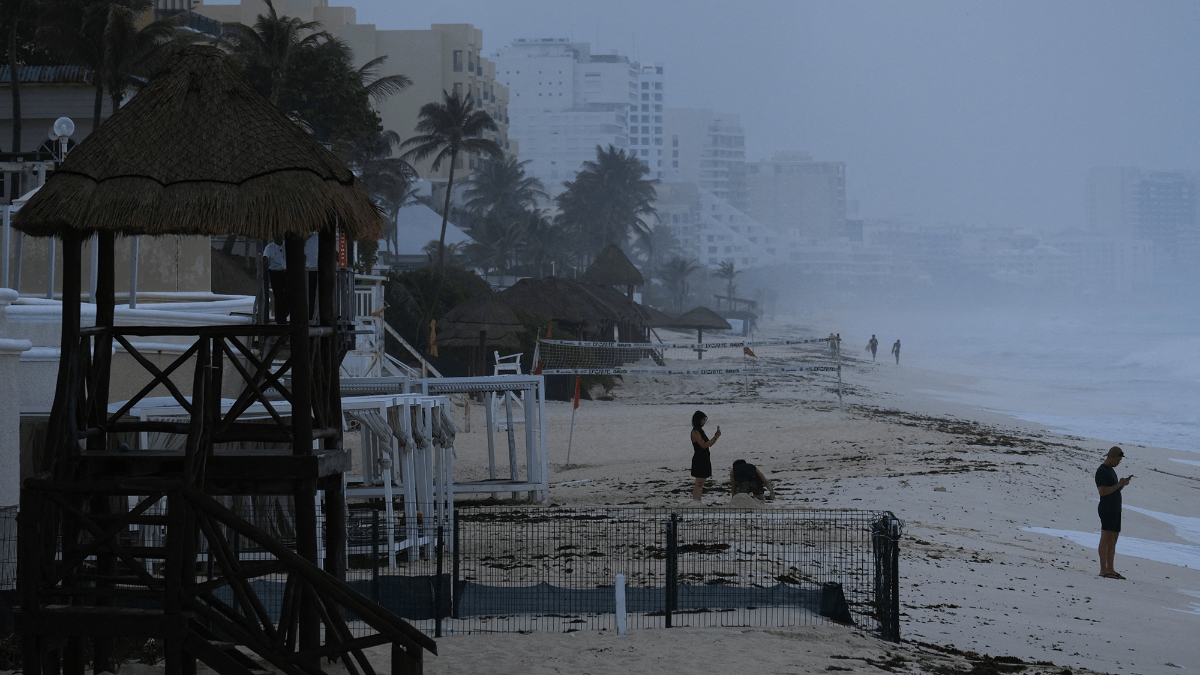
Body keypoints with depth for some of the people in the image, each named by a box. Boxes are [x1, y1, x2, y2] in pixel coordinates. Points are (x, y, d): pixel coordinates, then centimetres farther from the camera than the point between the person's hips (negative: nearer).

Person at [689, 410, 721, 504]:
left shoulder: (700, 431, 16)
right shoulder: (695, 432, -14)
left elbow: (709, 444, 19)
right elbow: (703, 445, -21)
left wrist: (716, 437, 5)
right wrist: (715, 437, -18)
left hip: (704, 459, 10)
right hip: (699, 460, -10)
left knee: (701, 482, 11)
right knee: (699, 482, -11)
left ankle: (698, 501, 14)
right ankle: (694, 502, -11)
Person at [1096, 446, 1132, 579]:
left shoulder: (1111, 470, 20)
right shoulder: (1102, 471, -10)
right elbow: (1103, 492, -18)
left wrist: (1123, 484, 5)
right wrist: (1119, 484, -15)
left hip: (1116, 509, 10)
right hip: (1106, 509, -10)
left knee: (1113, 539, 7)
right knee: (1106, 538, -12)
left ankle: (1110, 569, 8)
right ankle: (1103, 569, -14)